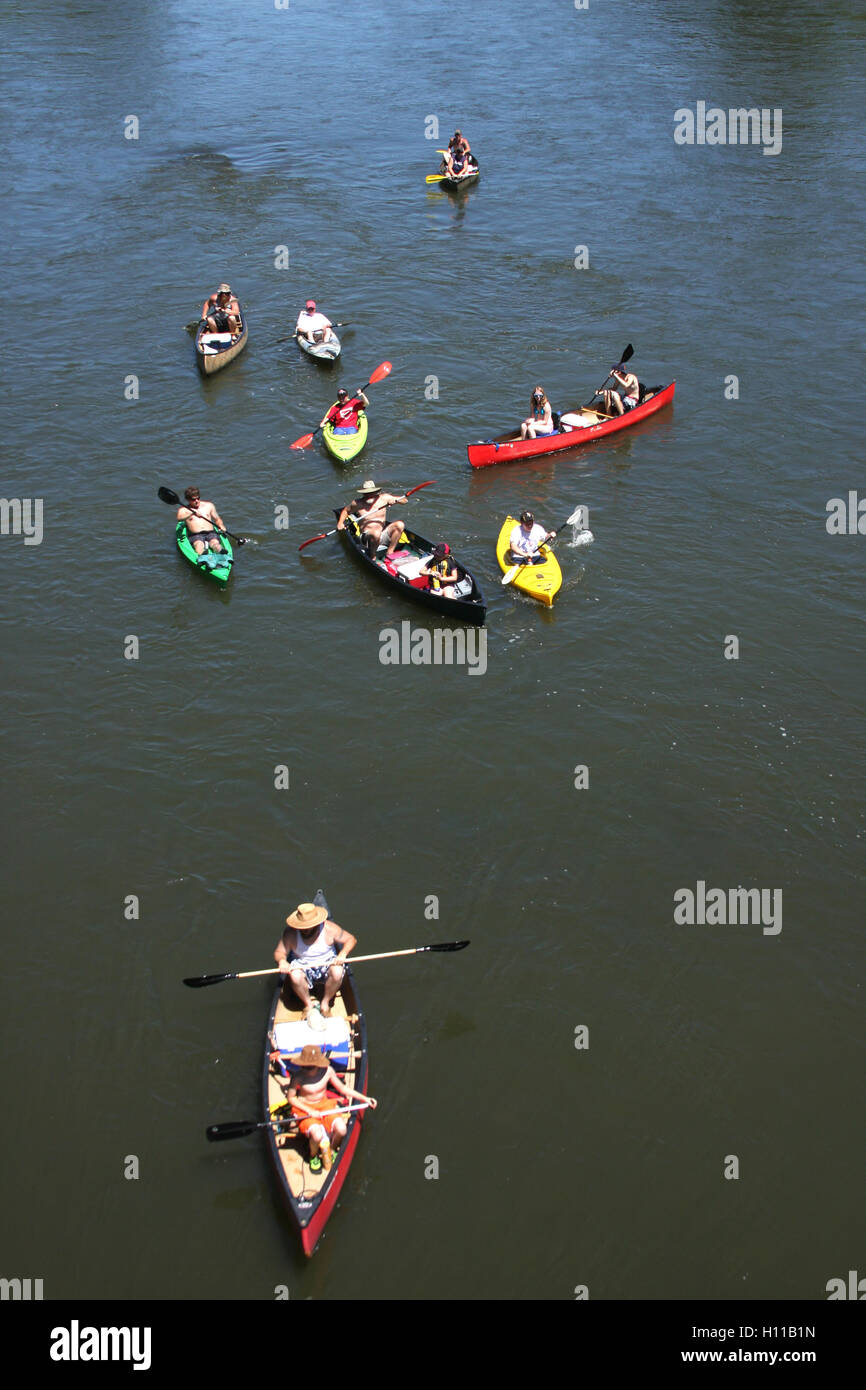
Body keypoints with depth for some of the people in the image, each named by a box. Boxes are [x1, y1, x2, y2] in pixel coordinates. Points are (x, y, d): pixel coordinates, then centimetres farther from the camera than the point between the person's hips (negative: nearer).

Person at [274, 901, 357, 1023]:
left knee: (337, 972, -33)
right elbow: (279, 952, -9)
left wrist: (343, 954, -25)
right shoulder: (291, 932, -16)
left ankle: (325, 1002, -5)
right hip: (302, 964, 0)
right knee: (295, 976, -34)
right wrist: (282, 961, -34)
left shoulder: (329, 929, -16)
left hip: (327, 962, 0)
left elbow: (351, 939, -6)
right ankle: (308, 1004, -5)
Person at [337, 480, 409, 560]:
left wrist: (395, 500, -15)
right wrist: (340, 523, 2)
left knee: (399, 524, -20)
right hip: (366, 537, -3)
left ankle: (389, 553, -14)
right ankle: (372, 558, -14)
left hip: (383, 535, 3)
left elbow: (405, 500, 6)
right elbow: (345, 510, 18)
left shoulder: (384, 498, 2)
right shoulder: (358, 503, -2)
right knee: (376, 533, -39)